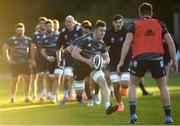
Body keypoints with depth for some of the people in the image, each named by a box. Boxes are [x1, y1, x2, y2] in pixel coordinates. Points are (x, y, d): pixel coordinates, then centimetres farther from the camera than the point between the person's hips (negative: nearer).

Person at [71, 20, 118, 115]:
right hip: (80, 66, -3)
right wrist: (87, 61, -37)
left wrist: (103, 61, -25)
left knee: (102, 81, -22)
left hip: (94, 65, 3)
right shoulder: (85, 40, -24)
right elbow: (74, 53, -29)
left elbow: (107, 58, -1)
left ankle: (108, 107, -30)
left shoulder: (102, 43, -7)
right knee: (79, 92, 7)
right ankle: (79, 96, 48)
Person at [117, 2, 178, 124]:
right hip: (157, 58, 1)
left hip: (140, 58, -1)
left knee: (133, 85, 19)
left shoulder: (133, 25, 11)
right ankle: (168, 116, 15)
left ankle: (133, 114, 4)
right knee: (163, 86, 18)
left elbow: (127, 42, -2)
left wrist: (121, 62, -4)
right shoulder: (160, 24, 16)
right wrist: (174, 61, 17)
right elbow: (171, 43, 10)